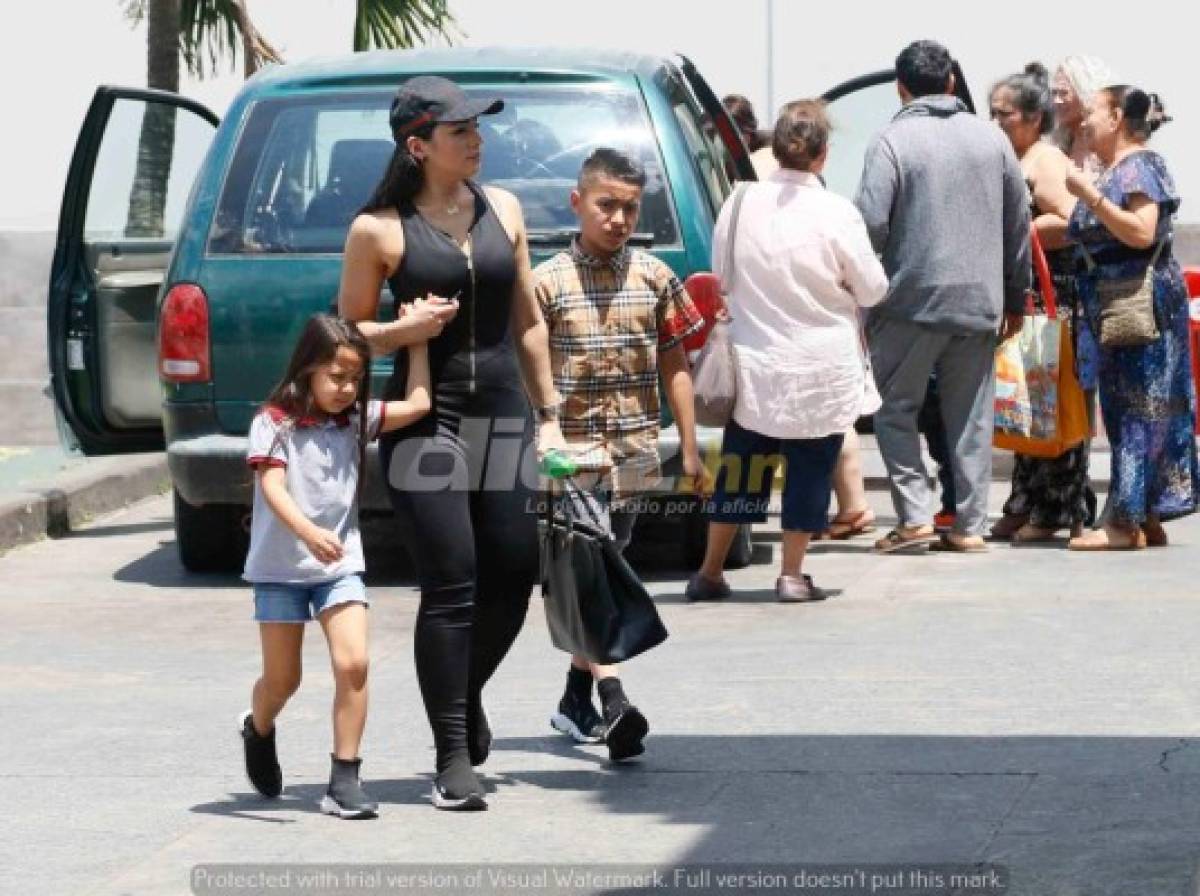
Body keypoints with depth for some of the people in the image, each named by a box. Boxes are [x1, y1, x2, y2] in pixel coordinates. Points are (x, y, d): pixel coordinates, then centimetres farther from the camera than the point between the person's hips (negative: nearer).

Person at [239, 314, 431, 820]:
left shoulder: (357, 419, 4)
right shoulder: (274, 423, -11)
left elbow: (417, 404, -3)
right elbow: (272, 488, -22)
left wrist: (417, 341, 0)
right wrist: (308, 532, -38)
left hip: (340, 565, 3)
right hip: (280, 568, -3)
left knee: (353, 664, -14)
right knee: (282, 678, 9)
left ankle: (344, 780, -8)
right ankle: (258, 732, 44)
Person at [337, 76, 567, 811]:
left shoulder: (503, 211, 9)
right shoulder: (380, 230, -5)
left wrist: (549, 413, 14)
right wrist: (406, 329, -17)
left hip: (503, 417, 5)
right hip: (426, 420, -5)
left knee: (515, 574, 3)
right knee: (451, 584, -9)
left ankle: (467, 694, 32)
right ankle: (455, 758, -2)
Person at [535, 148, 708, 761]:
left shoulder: (654, 278, 7)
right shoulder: (549, 282, -4)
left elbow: (674, 366, 12)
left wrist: (689, 448, 11)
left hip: (633, 451, 4)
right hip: (572, 450, -4)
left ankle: (576, 699, 25)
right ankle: (613, 701, -26)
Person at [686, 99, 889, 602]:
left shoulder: (741, 204, -6)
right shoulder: (836, 215, -15)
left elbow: (722, 276, 6)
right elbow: (871, 289, -7)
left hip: (753, 360, 3)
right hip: (819, 367, -3)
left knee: (740, 464, 14)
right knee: (809, 467, 8)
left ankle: (710, 571, 17)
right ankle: (792, 574, 8)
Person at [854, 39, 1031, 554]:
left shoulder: (893, 141, -7)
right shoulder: (991, 139, 9)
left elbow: (871, 223, -14)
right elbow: (1019, 225, 13)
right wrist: (1015, 299, 21)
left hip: (911, 300, -4)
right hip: (979, 301, 4)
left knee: (895, 409, 6)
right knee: (970, 416, 9)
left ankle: (915, 516, -4)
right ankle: (969, 526, 9)